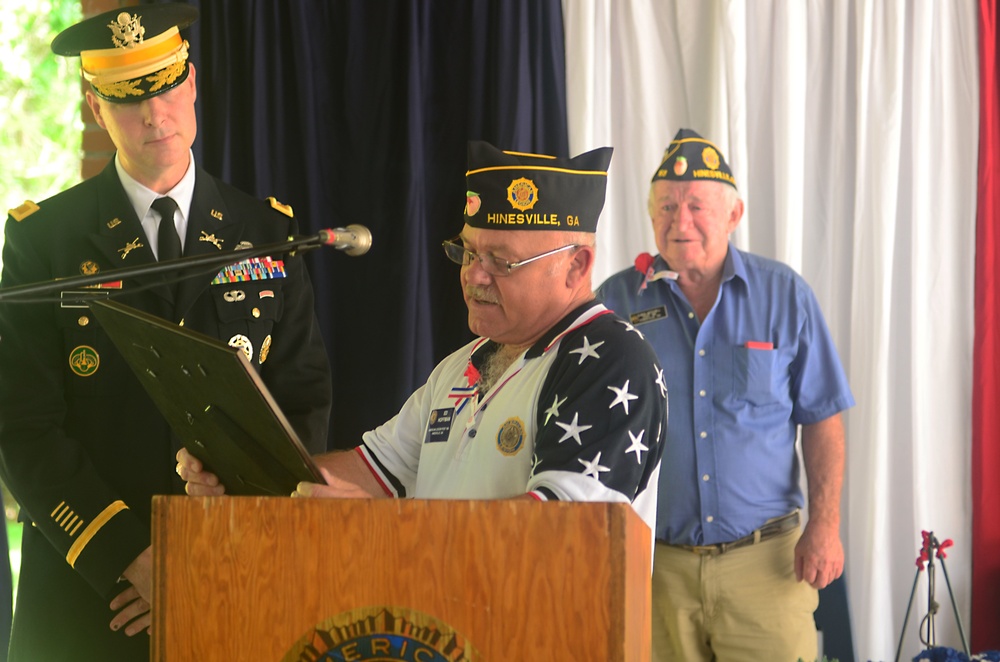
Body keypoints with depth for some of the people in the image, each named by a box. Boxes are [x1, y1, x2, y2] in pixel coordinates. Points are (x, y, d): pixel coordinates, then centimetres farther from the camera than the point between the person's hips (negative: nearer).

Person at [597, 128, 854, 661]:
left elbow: (822, 421, 5)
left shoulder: (783, 295, 3)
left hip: (765, 560, -1)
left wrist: (824, 525, -4)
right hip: (653, 565, 1)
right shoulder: (615, 301, 4)